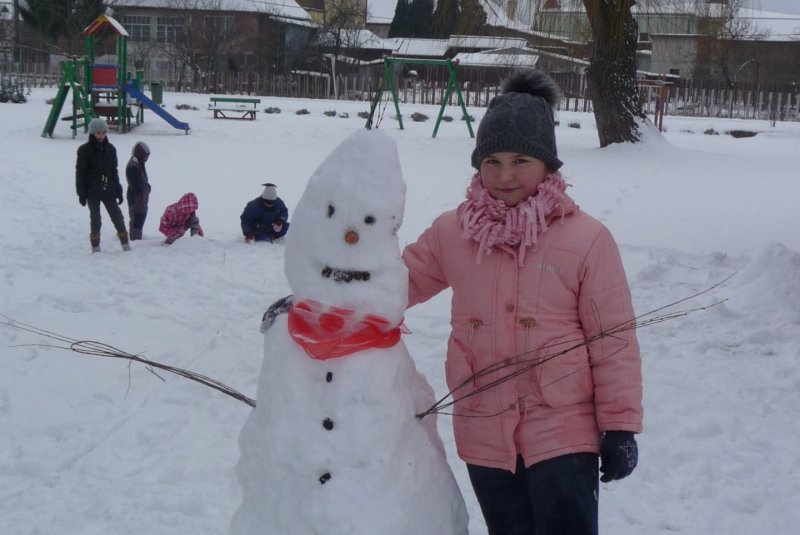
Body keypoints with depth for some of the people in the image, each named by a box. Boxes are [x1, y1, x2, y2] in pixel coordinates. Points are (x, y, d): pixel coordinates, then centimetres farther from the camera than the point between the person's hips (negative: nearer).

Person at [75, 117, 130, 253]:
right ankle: (95, 246, 12)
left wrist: (118, 190, 12)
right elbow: (80, 173, -4)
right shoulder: (85, 150, -5)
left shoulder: (110, 149, 8)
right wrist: (81, 193, -8)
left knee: (117, 216, 3)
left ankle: (125, 243, 9)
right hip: (92, 190, -3)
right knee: (95, 219, 3)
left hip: (108, 189, 3)